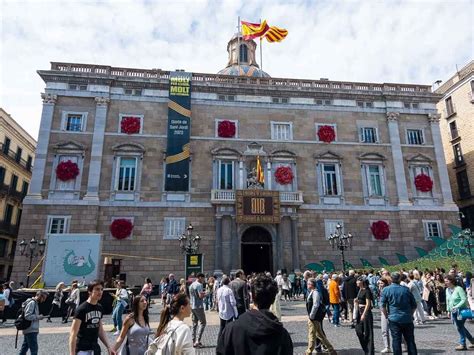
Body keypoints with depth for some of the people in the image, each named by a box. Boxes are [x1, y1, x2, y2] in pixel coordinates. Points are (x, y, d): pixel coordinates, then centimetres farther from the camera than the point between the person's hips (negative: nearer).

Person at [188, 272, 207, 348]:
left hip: (192, 306, 9)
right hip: (199, 306, -8)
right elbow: (201, 296, -22)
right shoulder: (199, 285, -14)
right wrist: (205, 294, -2)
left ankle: (194, 341, 14)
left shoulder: (191, 285, 13)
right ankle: (198, 340, -6)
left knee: (194, 324, 12)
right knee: (203, 323, -1)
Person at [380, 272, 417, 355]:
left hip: (394, 319, -2)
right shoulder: (406, 289, 2)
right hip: (407, 319, 2)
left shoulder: (386, 290, -4)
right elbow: (414, 305, 7)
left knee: (396, 341, 3)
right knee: (410, 340, 12)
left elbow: (383, 305, -9)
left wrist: (387, 316, 4)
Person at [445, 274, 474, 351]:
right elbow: (447, 301, 15)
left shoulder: (459, 289, -15)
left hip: (461, 310, -7)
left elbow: (464, 299, -20)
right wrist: (449, 310, 13)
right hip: (454, 311, 7)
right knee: (460, 327, 13)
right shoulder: (447, 290, 6)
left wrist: (456, 307, -25)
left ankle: (462, 344, 9)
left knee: (460, 327, -2)